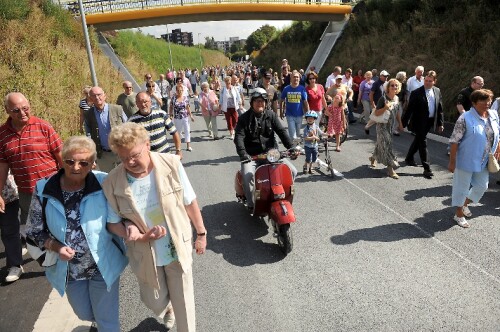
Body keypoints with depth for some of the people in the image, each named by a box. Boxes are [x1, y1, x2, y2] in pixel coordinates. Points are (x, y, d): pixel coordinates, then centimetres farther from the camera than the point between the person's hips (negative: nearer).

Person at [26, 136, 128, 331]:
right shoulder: (43, 190, -13)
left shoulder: (104, 184, -19)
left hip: (103, 266, -3)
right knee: (84, 315, 28)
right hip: (68, 269, 3)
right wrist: (56, 247, -19)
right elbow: (34, 231, -4)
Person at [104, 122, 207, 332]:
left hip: (179, 248, -1)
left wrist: (201, 233, 2)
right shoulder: (112, 183, -18)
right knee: (155, 303, 24)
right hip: (145, 255, 2)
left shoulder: (171, 164, -19)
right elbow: (112, 222, -6)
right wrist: (133, 234, -26)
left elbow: (189, 202, -7)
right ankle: (166, 309, 61)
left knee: (183, 303, 12)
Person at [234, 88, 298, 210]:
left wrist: (291, 147, -14)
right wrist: (243, 154, -29)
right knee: (248, 176, -30)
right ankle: (251, 204, -9)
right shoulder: (244, 118, 0)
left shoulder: (271, 115, 8)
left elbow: (281, 131, 0)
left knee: (292, 171, -9)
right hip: (251, 156, -3)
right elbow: (239, 137, -11)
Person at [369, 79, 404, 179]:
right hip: (382, 126, -7)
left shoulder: (396, 98, 6)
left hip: (391, 126, 7)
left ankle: (373, 158, 42)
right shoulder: (383, 98, -15)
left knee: (381, 143, 18)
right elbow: (376, 113, -17)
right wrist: (385, 108, -31)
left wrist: (400, 123, 17)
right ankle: (390, 169, -6)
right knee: (386, 145, -8)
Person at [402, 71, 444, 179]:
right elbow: (409, 109, -14)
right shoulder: (416, 93, -14)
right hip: (419, 122, -6)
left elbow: (440, 108, 9)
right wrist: (404, 123, -14)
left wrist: (440, 123, 8)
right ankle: (427, 168, 5)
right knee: (423, 143, -1)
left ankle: (409, 158, 41)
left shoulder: (437, 91, 3)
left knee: (418, 141, 21)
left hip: (430, 121, 6)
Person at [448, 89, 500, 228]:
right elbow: (455, 141, -17)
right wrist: (452, 161, -16)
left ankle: (465, 203, 43)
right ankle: (459, 214, 24)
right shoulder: (465, 118, -18)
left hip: (484, 162, 7)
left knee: (482, 186, 18)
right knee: (462, 186, 7)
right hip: (466, 160, -6)